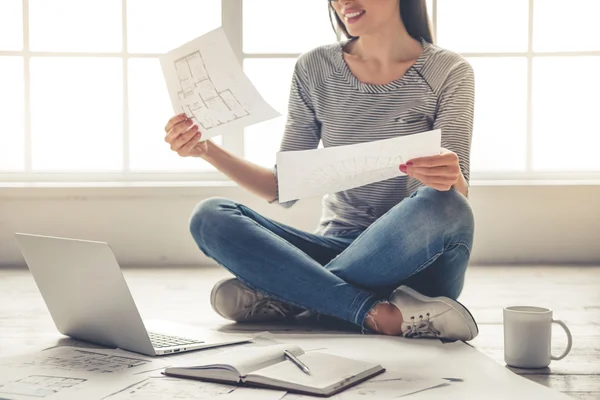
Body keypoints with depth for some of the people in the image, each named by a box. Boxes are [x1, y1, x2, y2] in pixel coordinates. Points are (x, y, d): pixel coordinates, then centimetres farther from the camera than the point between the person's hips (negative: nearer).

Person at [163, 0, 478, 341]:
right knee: (211, 218, -18)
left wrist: (449, 180, -35)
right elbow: (286, 189, 4)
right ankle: (382, 314, -31)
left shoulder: (449, 72, -3)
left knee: (441, 207, -35)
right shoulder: (315, 69, 5)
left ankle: (284, 296, -21)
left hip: (418, 263, -2)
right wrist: (207, 150, -9)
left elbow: (457, 198, -11)